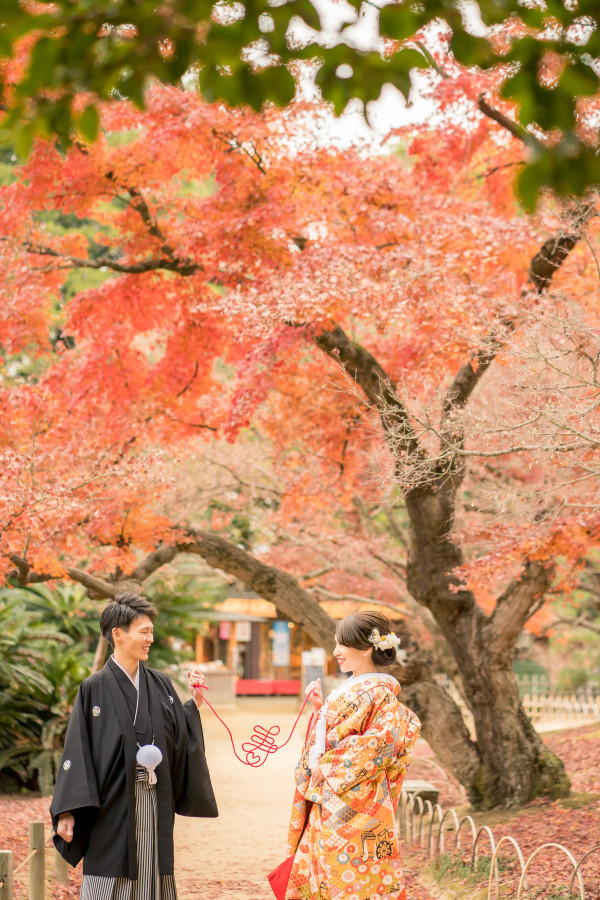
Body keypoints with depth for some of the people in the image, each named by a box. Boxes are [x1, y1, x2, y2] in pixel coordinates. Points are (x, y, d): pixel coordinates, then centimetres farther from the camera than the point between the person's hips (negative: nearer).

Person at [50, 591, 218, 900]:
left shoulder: (160, 685, 9)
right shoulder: (95, 688, -5)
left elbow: (181, 738, 7)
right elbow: (77, 751, -9)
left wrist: (195, 703, -7)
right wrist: (66, 811, -14)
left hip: (154, 805, 4)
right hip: (112, 805, -4)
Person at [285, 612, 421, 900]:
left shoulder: (380, 692, -12)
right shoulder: (348, 688, 16)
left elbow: (379, 745, -21)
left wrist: (327, 765, -16)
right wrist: (319, 707, 9)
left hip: (356, 804, -9)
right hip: (327, 804, 9)